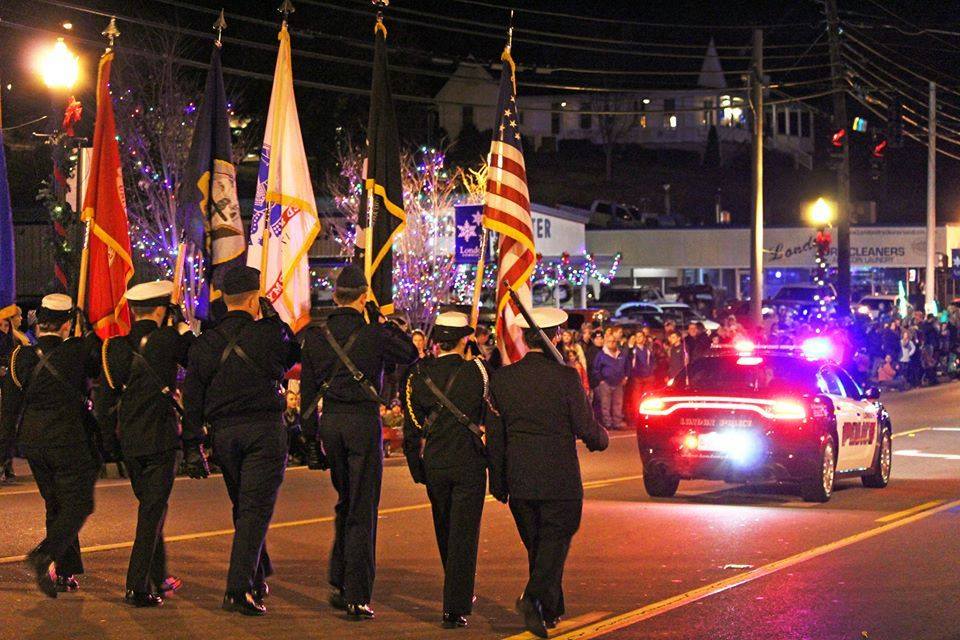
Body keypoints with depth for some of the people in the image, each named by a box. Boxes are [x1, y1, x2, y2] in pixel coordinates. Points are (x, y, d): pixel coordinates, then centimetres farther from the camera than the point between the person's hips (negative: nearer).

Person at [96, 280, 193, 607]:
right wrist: (181, 325, 9)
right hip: (162, 438, -5)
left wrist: (110, 445, 13)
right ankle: (139, 586, -9)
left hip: (128, 442, 5)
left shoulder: (114, 348, 3)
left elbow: (104, 401, 5)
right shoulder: (170, 339, -10)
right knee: (154, 510, -2)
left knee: (149, 506, 20)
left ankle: (158, 577, 31)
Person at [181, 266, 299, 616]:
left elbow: (192, 401, 3)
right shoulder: (268, 334, -6)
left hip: (224, 434, 4)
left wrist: (193, 449, 6)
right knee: (255, 511, -4)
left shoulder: (203, 344, 4)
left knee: (243, 508, 19)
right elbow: (295, 354, 16)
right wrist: (274, 318, 14)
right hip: (265, 430, -4)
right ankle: (239, 588, -13)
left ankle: (258, 578, 30)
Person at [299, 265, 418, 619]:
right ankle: (357, 596, -2)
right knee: (363, 510, 0)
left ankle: (339, 586, 23)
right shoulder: (373, 334, -9)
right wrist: (382, 320, 7)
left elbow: (308, 390, 6)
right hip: (364, 420, -4)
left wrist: (311, 437, 12)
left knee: (345, 502, 22)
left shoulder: (315, 336, 3)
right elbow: (411, 352, 9)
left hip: (330, 421, 4)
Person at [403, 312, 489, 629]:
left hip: (434, 463, 3)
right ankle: (456, 608, -4)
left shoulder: (418, 376, -2)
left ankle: (459, 595, 37)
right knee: (463, 536, 0)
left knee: (445, 533, 20)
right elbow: (492, 415, -3)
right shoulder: (477, 371, -9)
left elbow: (411, 428, 3)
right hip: (470, 463, -3)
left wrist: (417, 468, 12)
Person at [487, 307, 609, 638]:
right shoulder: (565, 377, -11)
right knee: (555, 543, 1)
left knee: (536, 545, 17)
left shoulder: (502, 378, 1)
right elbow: (587, 428, -8)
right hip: (560, 480, -4)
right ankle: (535, 599, -19)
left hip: (519, 480, 4)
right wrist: (602, 439, 16)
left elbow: (494, 436, 5)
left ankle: (551, 609, 25)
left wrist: (498, 483, 13)